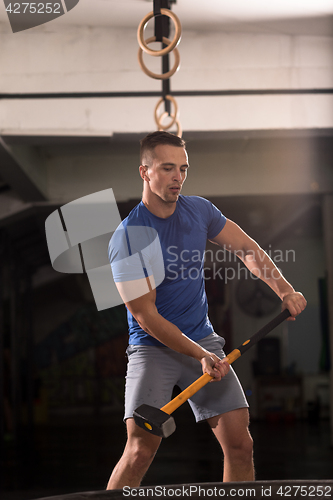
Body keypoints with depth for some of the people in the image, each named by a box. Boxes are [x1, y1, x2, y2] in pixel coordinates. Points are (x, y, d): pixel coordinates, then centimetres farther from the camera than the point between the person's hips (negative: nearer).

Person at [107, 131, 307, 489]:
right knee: (141, 449, -19)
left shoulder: (199, 210, 3)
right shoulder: (127, 238, -15)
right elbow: (146, 316, -15)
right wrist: (200, 355, -20)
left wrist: (285, 290, 2)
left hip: (203, 340, 5)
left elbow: (248, 250, 15)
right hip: (153, 348, -5)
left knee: (239, 444, -2)